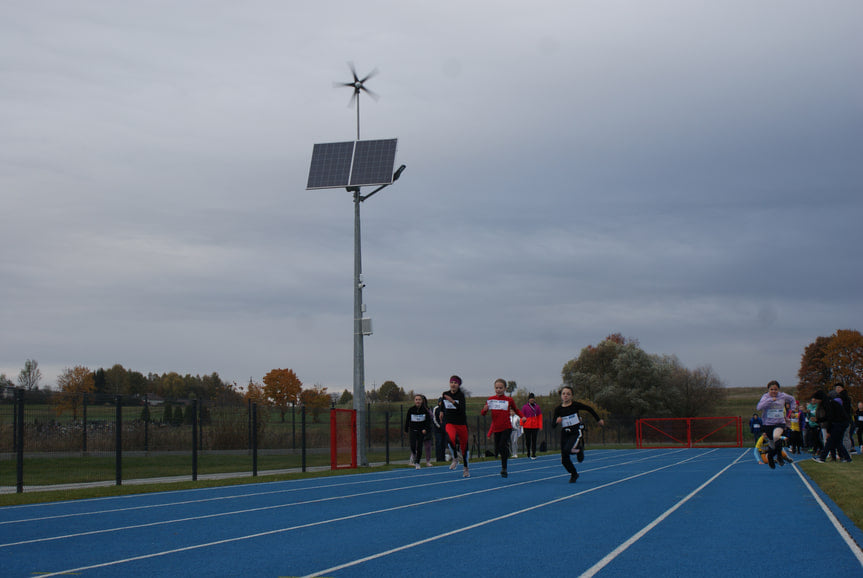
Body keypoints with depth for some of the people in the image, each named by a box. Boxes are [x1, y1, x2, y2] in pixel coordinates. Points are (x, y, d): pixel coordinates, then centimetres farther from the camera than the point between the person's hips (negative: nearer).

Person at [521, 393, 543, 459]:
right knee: (527, 440, 4)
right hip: (527, 426, -1)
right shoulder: (525, 407, 2)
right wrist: (521, 424, -7)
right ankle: (528, 453, 23)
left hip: (535, 426, 1)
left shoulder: (537, 407, 6)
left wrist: (540, 426, 2)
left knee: (534, 440, -2)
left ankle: (533, 454, -2)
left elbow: (540, 416, 8)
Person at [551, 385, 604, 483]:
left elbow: (589, 409, 7)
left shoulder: (575, 405, -7)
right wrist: (556, 421, -24)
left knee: (568, 450, -29)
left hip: (576, 432, -3)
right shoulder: (558, 409, -2)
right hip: (565, 433, 3)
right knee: (564, 459, 0)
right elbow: (553, 426, -2)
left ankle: (580, 449, 6)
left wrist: (598, 420, 13)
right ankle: (574, 474, 27)